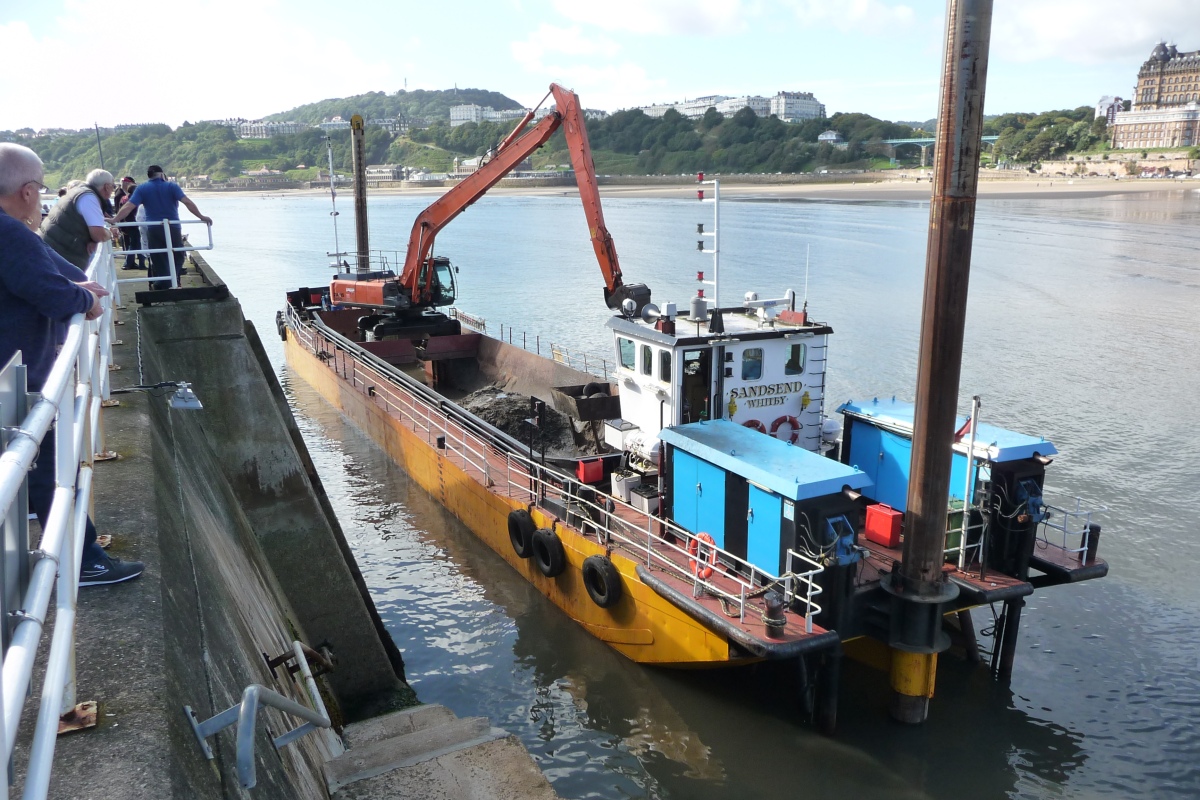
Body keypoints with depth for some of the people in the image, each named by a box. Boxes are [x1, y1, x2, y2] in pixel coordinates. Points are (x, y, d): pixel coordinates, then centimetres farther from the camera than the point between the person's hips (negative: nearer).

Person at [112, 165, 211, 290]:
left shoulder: (142, 189, 4)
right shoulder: (172, 186, 0)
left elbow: (128, 207, -6)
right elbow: (187, 202, -11)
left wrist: (114, 220, -5)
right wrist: (201, 217, -8)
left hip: (153, 230, 2)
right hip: (172, 228, -1)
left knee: (159, 262, 9)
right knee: (178, 257, 9)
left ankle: (162, 285, 10)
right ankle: (165, 283, -10)